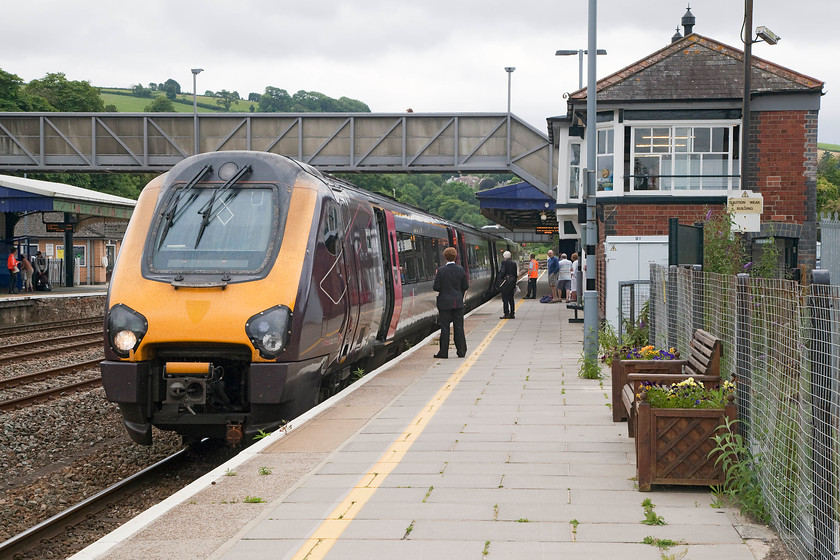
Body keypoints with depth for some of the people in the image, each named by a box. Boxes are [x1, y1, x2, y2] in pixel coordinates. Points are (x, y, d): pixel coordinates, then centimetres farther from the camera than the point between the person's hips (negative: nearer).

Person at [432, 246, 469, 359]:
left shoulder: (440, 271, -12)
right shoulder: (460, 270, -2)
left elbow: (436, 287, -12)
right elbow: (465, 286, 4)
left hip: (445, 303, -3)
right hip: (458, 303, 3)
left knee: (445, 328, 2)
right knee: (459, 327, 9)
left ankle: (443, 352, 4)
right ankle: (461, 351, 12)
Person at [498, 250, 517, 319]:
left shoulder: (504, 262, -10)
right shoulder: (514, 263, 10)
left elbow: (502, 272, -16)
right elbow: (515, 274, 13)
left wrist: (500, 281, -6)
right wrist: (514, 283, 19)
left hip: (505, 281, -7)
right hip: (512, 282, 7)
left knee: (505, 298, -4)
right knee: (511, 298, 11)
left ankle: (506, 314, -7)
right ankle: (512, 314, 12)